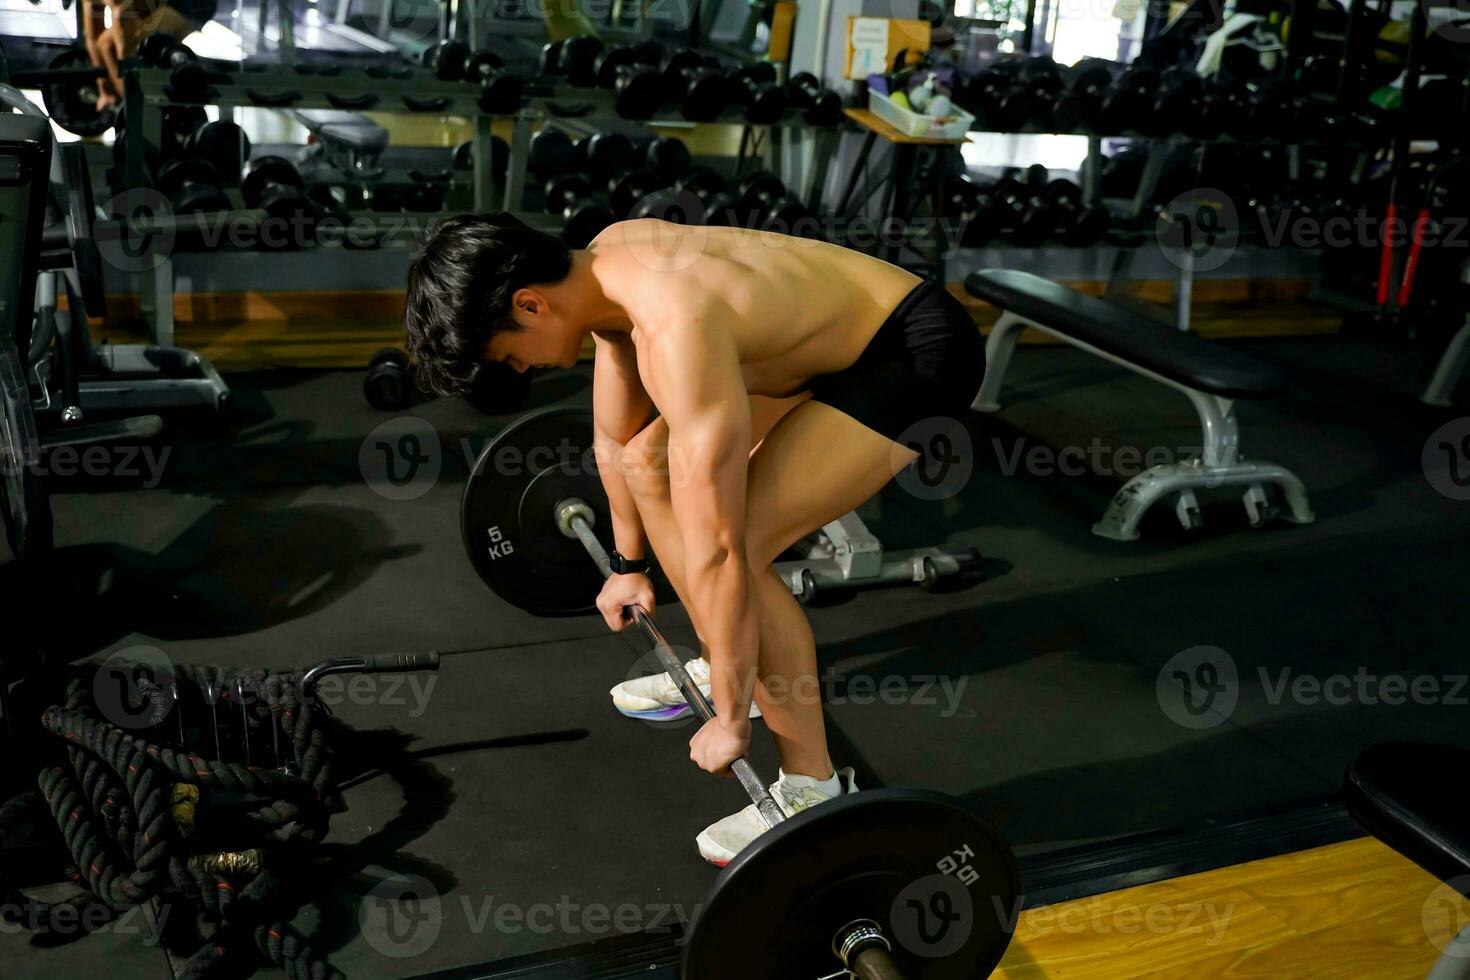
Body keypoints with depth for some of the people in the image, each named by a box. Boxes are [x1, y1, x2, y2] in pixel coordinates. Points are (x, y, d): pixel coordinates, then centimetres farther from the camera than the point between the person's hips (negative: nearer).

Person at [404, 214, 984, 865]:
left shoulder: (675, 330, -32)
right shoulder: (601, 266, -4)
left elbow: (716, 552, -29)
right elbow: (617, 438, 12)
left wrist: (730, 720, -19)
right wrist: (629, 564, 24)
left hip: (921, 353, -9)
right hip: (834, 336, 10)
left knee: (740, 548, -19)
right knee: (649, 458, 12)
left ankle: (813, 790, -1)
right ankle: (721, 664, 27)